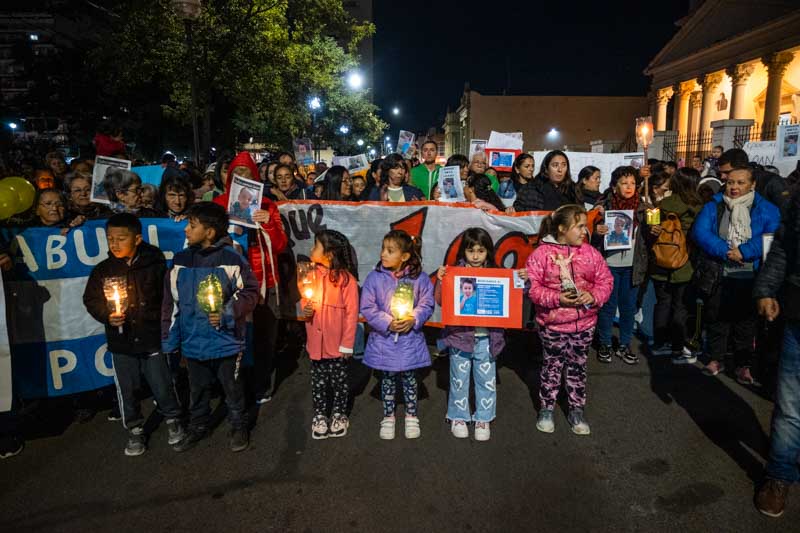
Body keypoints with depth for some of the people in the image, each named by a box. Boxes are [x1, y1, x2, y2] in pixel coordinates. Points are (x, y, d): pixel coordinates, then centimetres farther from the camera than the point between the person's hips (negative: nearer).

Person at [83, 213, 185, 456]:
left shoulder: (155, 264, -8)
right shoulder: (103, 270, -1)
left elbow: (168, 298, -2)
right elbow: (91, 300, 6)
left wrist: (164, 325, -5)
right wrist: (106, 316, -12)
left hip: (153, 338, -2)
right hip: (121, 342, 2)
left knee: (162, 385, 7)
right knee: (126, 389, 12)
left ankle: (172, 419, 33)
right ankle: (135, 430, 31)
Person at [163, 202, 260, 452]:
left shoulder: (231, 258, -14)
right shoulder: (180, 260, 0)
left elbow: (250, 292, -9)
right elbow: (171, 303, 6)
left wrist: (228, 313, -23)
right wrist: (169, 341, 7)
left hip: (226, 340, -4)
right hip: (193, 341, 4)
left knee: (232, 387, 13)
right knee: (198, 389, 21)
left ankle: (239, 426, 34)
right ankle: (197, 426, 42)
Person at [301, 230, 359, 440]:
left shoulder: (346, 278, -18)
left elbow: (352, 313, -14)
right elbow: (304, 299, 13)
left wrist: (347, 344, -12)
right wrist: (305, 308, -11)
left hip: (337, 343, -4)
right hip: (316, 341, 4)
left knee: (338, 381, 14)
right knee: (318, 381, 17)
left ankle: (339, 415, 34)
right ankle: (319, 416, 34)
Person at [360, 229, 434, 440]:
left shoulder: (419, 278, -7)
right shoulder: (374, 278, -8)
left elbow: (427, 304, -3)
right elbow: (367, 308, -8)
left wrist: (413, 320, -19)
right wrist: (388, 323, -18)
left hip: (410, 338, 0)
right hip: (383, 338, 0)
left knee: (409, 377, 13)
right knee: (387, 378, 13)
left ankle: (412, 416, 32)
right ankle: (388, 417, 30)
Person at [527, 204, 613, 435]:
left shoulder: (590, 253, 1)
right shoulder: (542, 253, -12)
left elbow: (605, 281, 4)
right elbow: (532, 287, -14)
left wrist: (594, 296, -15)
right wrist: (557, 299, -23)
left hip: (584, 323, 4)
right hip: (552, 323, -3)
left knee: (578, 366, 15)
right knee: (552, 366, 11)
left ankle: (577, 410, 31)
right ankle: (546, 409, 29)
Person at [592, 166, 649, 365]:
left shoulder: (641, 207, 5)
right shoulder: (604, 205, -5)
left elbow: (645, 237, 13)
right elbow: (593, 238, -3)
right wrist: (597, 232, -24)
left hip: (632, 265, 3)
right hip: (609, 264, -3)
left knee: (629, 307, 11)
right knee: (608, 306, 6)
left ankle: (624, 346, 24)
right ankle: (604, 345, 21)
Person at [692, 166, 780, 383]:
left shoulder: (766, 209, -1)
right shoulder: (713, 207, 3)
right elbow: (700, 232, -10)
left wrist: (744, 252, -24)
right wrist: (724, 251, -22)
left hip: (749, 278, -1)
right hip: (716, 276, 1)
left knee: (745, 322, 9)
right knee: (716, 319, 12)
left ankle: (744, 365, 23)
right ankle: (715, 359, 27)